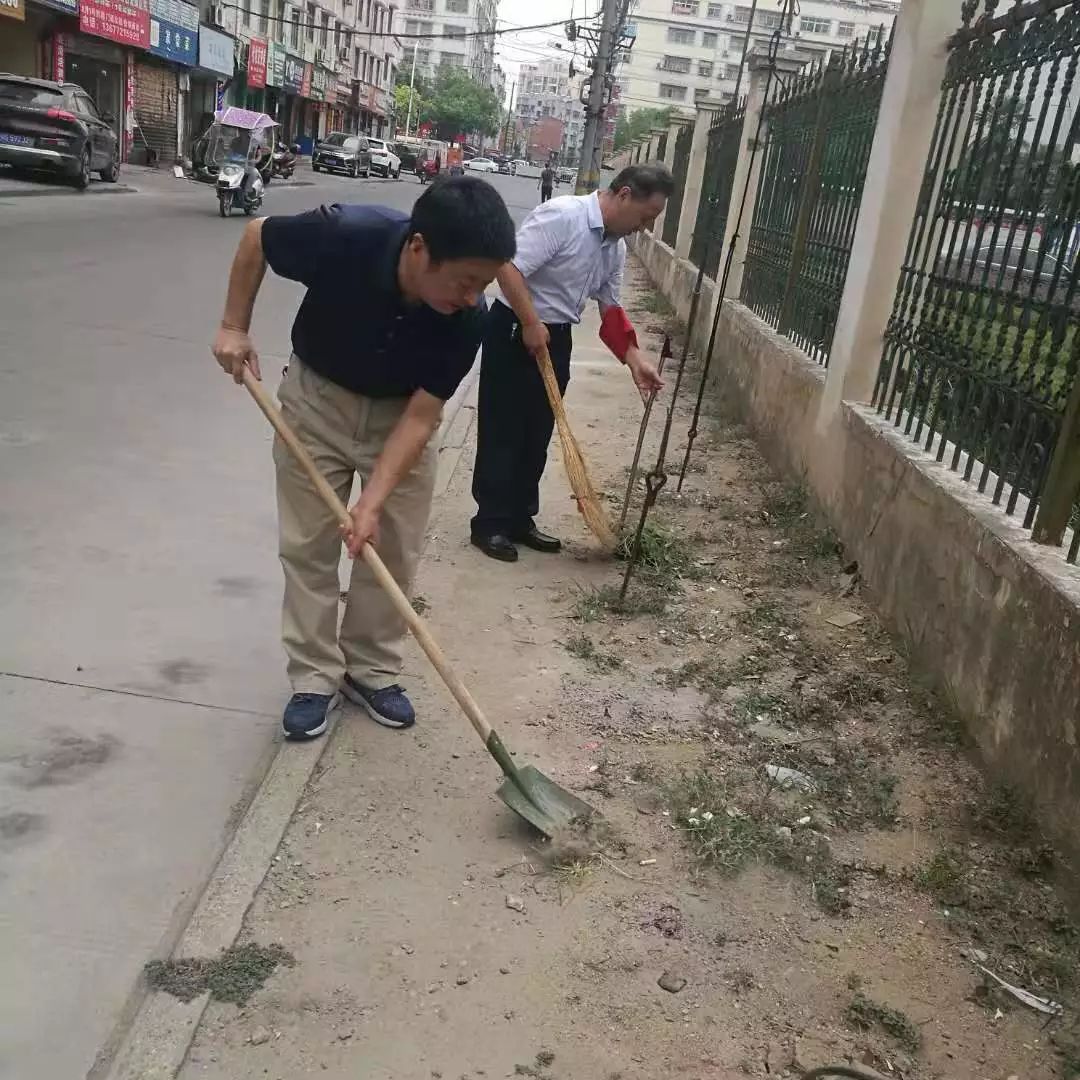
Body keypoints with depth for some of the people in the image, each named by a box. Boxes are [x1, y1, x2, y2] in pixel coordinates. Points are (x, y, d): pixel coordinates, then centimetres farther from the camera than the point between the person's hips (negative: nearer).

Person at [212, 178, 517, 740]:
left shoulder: (467, 317, -28)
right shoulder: (344, 235, -34)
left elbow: (420, 417, -23)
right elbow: (256, 236, -12)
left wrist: (373, 501, -30)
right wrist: (235, 327, -12)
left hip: (401, 412, 1)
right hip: (318, 395, -1)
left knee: (394, 548, 3)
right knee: (308, 544, 2)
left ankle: (371, 671, 21)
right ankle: (315, 677, 17)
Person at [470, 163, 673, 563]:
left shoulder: (616, 247, 8)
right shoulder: (562, 215, -20)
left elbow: (610, 308, 15)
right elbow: (508, 267, -25)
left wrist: (635, 358, 7)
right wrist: (531, 324, -22)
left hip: (556, 338, 8)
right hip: (514, 332, -8)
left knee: (537, 435, 13)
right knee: (503, 432, -1)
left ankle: (519, 519, 24)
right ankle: (489, 523, 9)